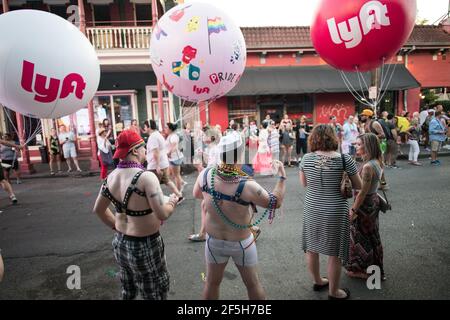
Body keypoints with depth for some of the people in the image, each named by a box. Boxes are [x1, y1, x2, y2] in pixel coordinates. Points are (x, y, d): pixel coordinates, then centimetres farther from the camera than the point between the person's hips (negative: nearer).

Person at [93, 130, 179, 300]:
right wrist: (172, 202, -7)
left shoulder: (111, 177, -3)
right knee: (155, 292, 16)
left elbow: (98, 209, 9)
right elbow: (162, 214, -27)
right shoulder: (146, 177, -25)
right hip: (144, 245, -7)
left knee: (128, 290, 28)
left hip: (120, 242, 7)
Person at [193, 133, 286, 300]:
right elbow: (276, 202, -16)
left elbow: (196, 194, 3)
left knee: (212, 282, 24)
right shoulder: (247, 186, -30)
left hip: (214, 241, 3)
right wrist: (282, 177, -6)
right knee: (253, 284, 21)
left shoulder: (206, 174, -19)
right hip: (241, 243, -3)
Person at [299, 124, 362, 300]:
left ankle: (317, 281, 40)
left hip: (312, 209, 3)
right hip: (335, 211, -3)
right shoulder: (345, 159, -13)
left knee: (311, 247, 20)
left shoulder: (306, 159, -7)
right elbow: (358, 186, -2)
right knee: (335, 253, 13)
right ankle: (333, 292, 30)